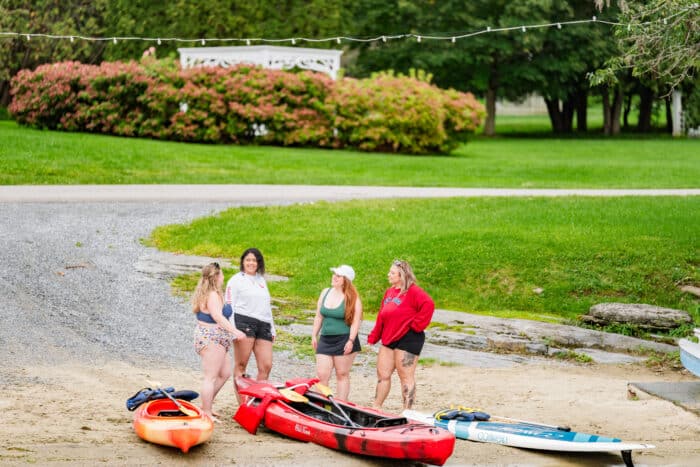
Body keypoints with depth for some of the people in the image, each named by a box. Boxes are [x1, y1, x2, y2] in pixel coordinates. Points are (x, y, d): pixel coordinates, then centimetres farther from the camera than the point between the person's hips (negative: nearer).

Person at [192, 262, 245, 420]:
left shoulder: (204, 294, 16)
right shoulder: (213, 295, -17)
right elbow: (218, 317, -28)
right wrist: (235, 331, -34)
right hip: (212, 339, -11)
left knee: (225, 373, 14)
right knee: (211, 377, -7)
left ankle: (206, 404, 20)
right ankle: (207, 413, -4)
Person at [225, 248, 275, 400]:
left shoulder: (261, 280, 26)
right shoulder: (236, 280, 7)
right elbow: (229, 306, 0)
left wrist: (272, 329, 23)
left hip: (263, 325, 6)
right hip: (244, 322, -6)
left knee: (266, 366, -5)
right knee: (241, 364, -6)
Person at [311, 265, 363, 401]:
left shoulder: (353, 298, -7)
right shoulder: (325, 293, 9)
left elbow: (356, 321, -11)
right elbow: (318, 317, 16)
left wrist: (351, 341, -17)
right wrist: (314, 335, 12)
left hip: (344, 340, -5)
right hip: (325, 340, 5)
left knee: (342, 375, 2)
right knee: (321, 374, -1)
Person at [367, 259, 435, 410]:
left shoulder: (413, 291, -12)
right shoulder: (389, 292, 15)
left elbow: (428, 305, -27)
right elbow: (381, 317, 19)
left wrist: (416, 324, -21)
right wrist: (373, 338, 14)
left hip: (407, 338, -8)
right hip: (389, 339, 8)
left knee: (406, 377, -3)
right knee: (383, 374, 11)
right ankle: (376, 408, 19)